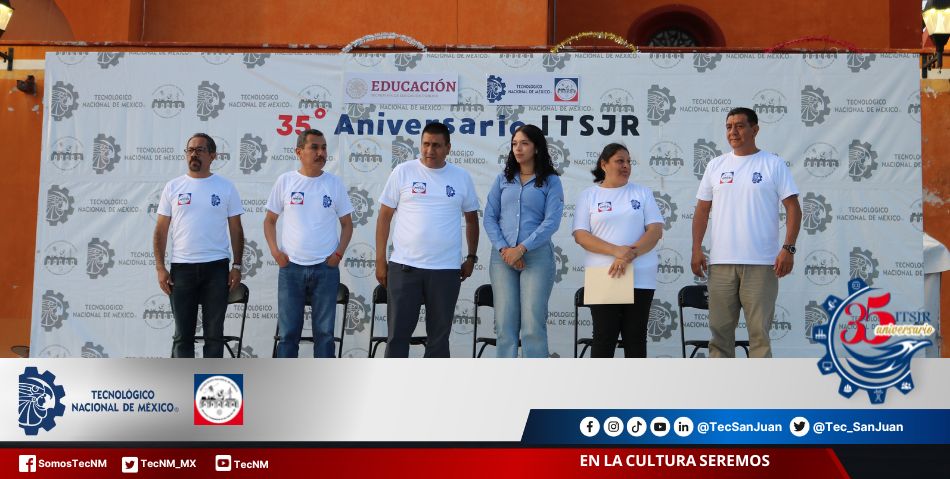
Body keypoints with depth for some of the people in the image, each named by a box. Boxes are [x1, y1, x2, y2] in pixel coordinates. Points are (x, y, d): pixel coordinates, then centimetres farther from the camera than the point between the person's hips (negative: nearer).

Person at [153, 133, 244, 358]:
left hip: (216, 267, 0)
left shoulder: (226, 187, 3)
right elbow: (161, 230, 5)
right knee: (183, 333, 6)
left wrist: (237, 267, -2)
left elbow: (236, 229, 4)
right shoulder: (173, 187, 4)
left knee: (214, 332, 6)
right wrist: (160, 268, -3)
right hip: (181, 268, 1)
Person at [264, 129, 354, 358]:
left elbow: (347, 223, 9)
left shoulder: (334, 183, 3)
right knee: (288, 332, 4)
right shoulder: (285, 181, 2)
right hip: (291, 267, 0)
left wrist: (339, 253, -4)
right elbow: (269, 220, 8)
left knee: (324, 331, 6)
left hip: (326, 268, 0)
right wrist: (275, 252, -4)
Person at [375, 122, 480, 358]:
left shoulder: (462, 177, 6)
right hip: (404, 267, -1)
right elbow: (384, 217, 4)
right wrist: (380, 260, 1)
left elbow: (471, 218, 16)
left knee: (439, 336, 10)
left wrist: (471, 257, 11)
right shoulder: (403, 172, 1)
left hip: (446, 269, 2)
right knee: (398, 334, 2)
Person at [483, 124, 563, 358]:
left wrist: (521, 248, -13)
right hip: (503, 256, 3)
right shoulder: (503, 179, 14)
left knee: (533, 325, -7)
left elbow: (551, 222, -5)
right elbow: (489, 217, 8)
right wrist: (503, 248, -7)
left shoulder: (551, 181, 4)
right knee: (505, 324, 1)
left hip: (537, 255, -3)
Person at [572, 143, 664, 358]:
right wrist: (616, 251, -17)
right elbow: (580, 235, -3)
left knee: (635, 338, 6)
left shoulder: (642, 193, 10)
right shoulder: (588, 195, 7)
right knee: (604, 338, -1)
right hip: (602, 276, -1)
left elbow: (656, 230, 2)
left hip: (640, 277, 2)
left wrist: (631, 254, -15)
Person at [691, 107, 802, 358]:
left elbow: (793, 208, -2)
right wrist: (696, 249, 4)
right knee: (720, 329, 7)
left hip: (761, 263, -3)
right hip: (721, 262, 3)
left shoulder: (773, 164, 1)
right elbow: (702, 210, 13)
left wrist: (788, 248, -12)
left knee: (759, 330, 0)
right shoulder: (716, 165, 10)